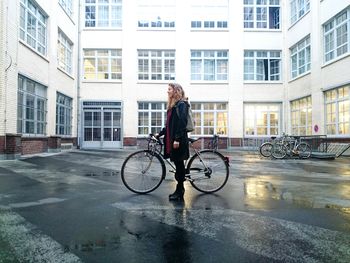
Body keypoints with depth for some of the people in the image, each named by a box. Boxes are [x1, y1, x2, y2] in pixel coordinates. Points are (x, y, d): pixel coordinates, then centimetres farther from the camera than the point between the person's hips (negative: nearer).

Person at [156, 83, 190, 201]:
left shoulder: (181, 104, -9)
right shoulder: (173, 105, 19)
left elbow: (182, 123, -18)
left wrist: (177, 139, -22)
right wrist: (160, 134, 19)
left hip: (179, 139, -9)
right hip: (171, 138, 9)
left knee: (179, 164, -2)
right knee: (178, 164, 12)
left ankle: (180, 191, 7)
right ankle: (179, 190, 20)